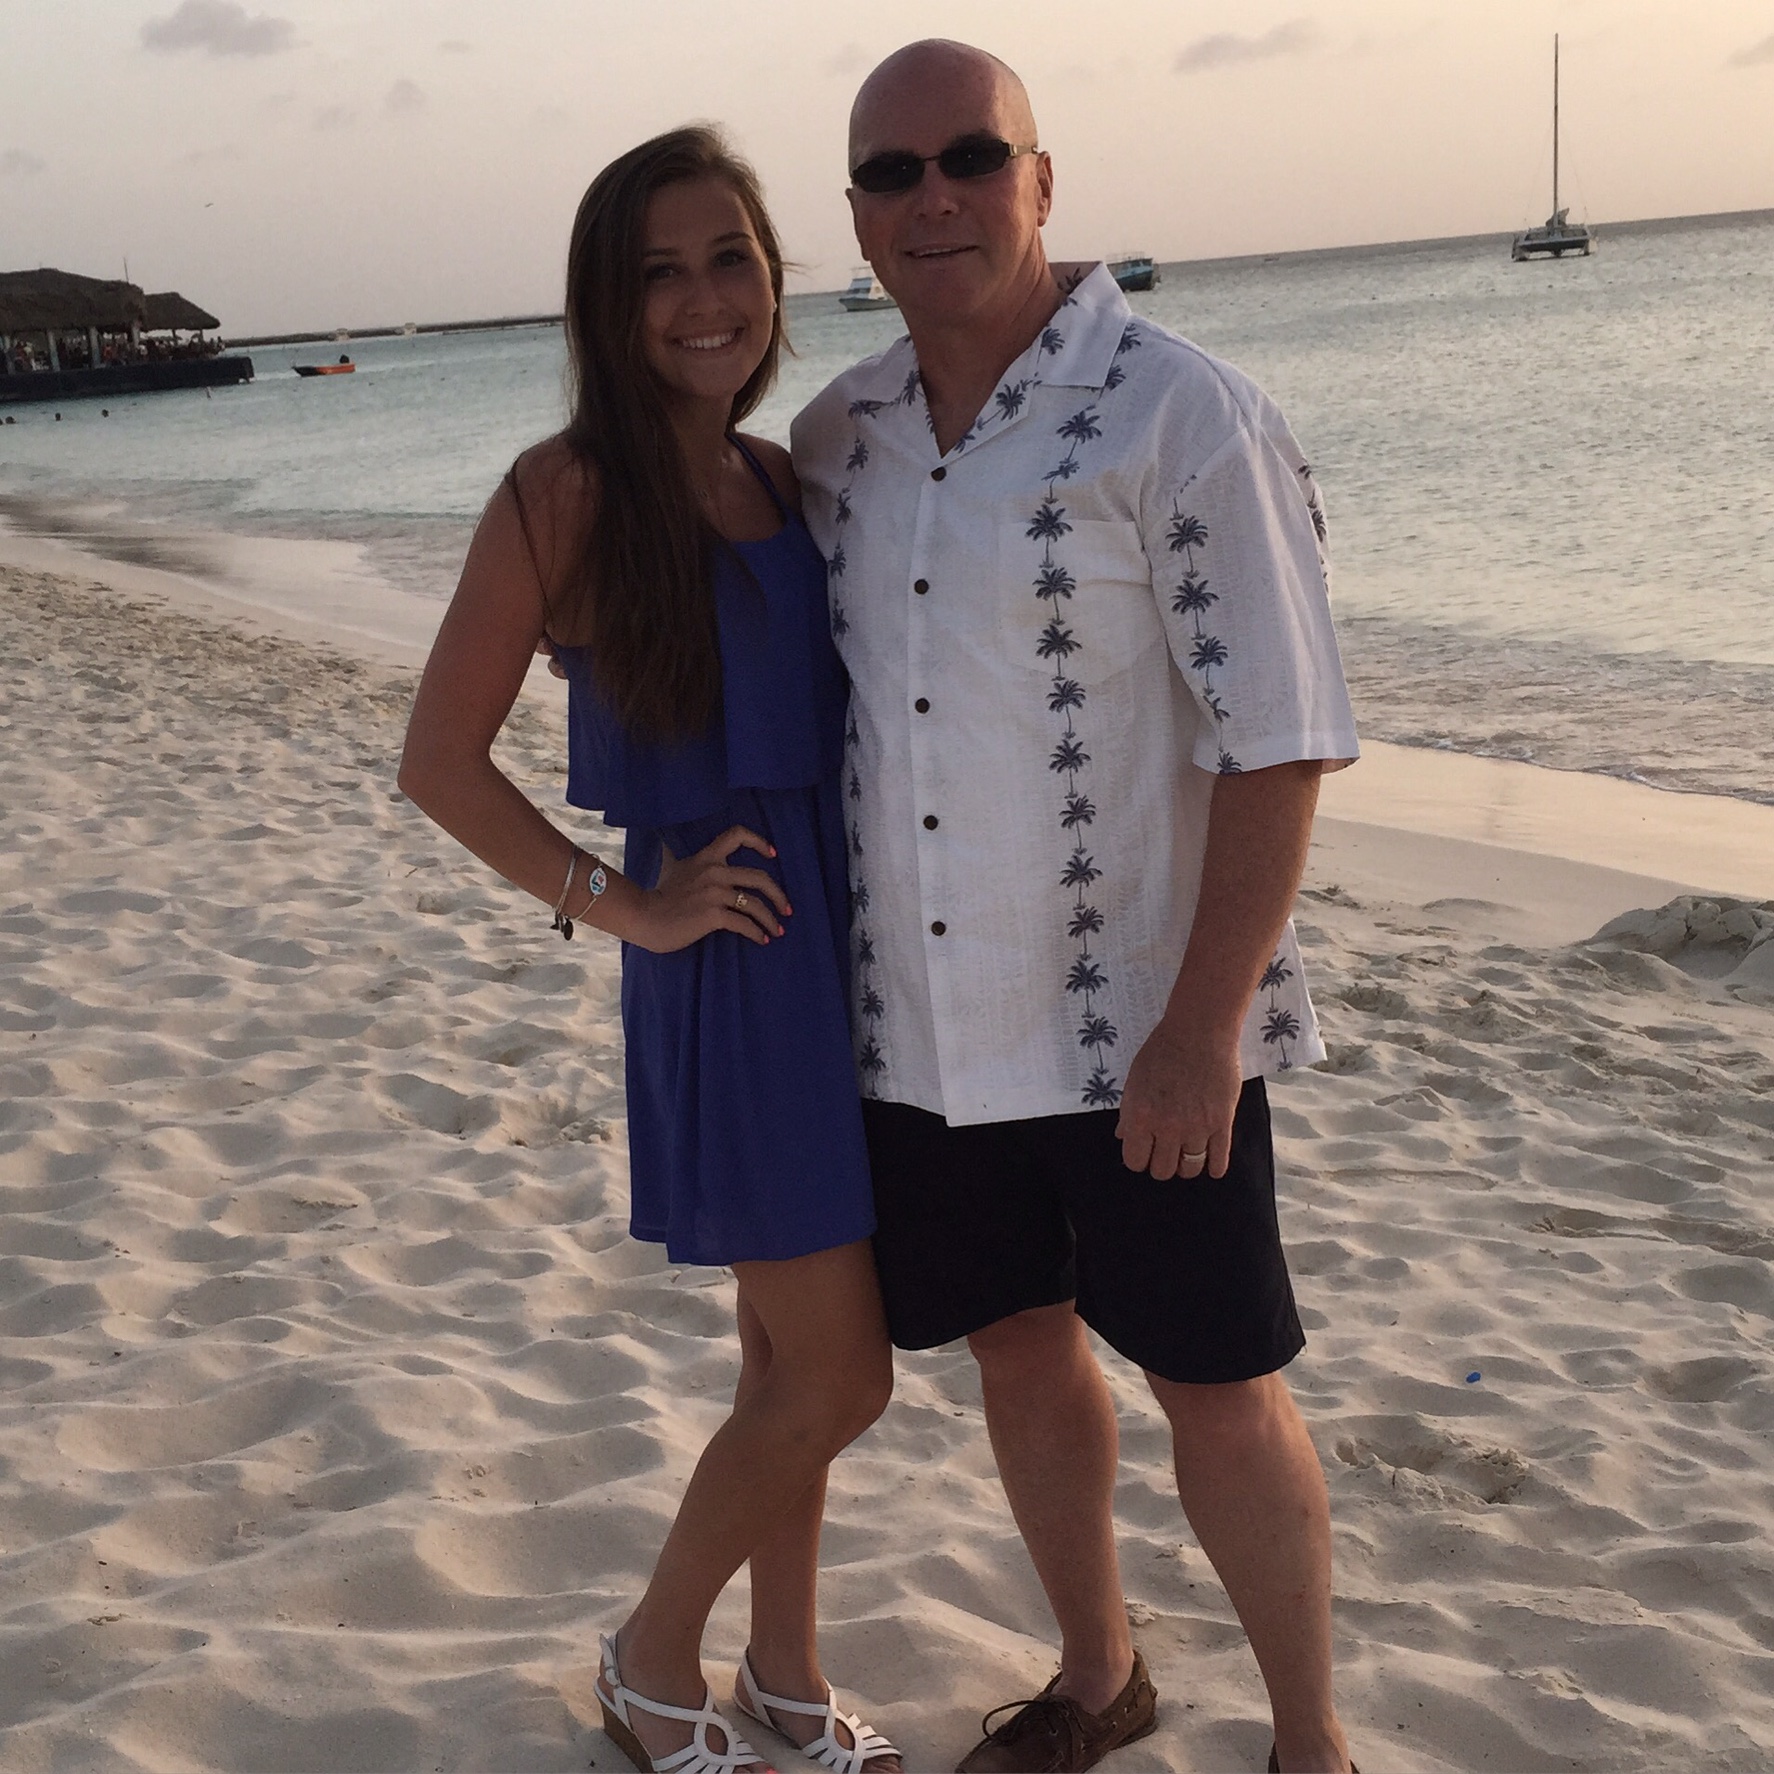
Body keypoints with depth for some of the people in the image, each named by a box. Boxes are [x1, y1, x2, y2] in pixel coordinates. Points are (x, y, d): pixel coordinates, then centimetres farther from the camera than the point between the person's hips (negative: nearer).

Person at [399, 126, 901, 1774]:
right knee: (835, 1376, 0)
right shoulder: (568, 490, -11)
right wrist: (625, 907, -12)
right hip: (730, 959, -6)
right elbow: (440, 758, -12)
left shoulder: (780, 476, 8)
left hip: (843, 937, 6)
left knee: (794, 1357, 17)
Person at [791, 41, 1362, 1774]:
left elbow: (1278, 739, -16)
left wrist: (1203, 1024, -19)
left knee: (1216, 1391, 6)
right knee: (1019, 1353, 18)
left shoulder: (1181, 418, -13)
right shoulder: (837, 436, 5)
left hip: (1136, 1026, -5)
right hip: (918, 1024, 6)